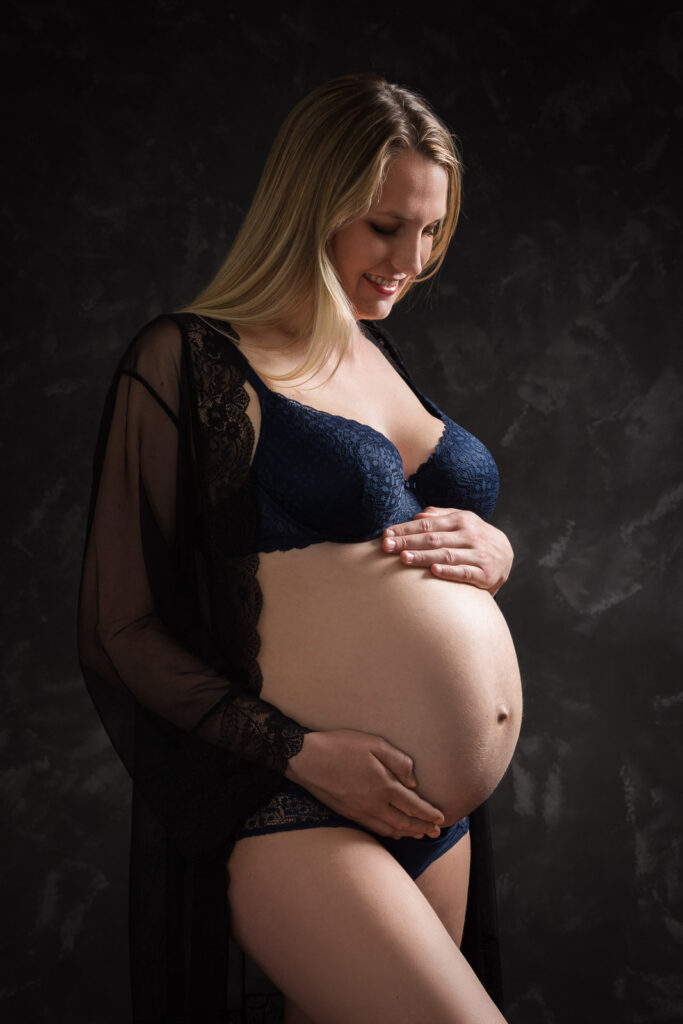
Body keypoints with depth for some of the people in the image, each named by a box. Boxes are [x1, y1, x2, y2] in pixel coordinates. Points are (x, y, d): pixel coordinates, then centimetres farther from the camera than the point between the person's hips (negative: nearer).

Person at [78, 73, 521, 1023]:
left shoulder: (380, 355, 14)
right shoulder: (191, 359, -8)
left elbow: (471, 519, 25)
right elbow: (120, 629, -9)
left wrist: (492, 550, 1)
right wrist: (301, 750, -18)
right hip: (294, 813, -7)